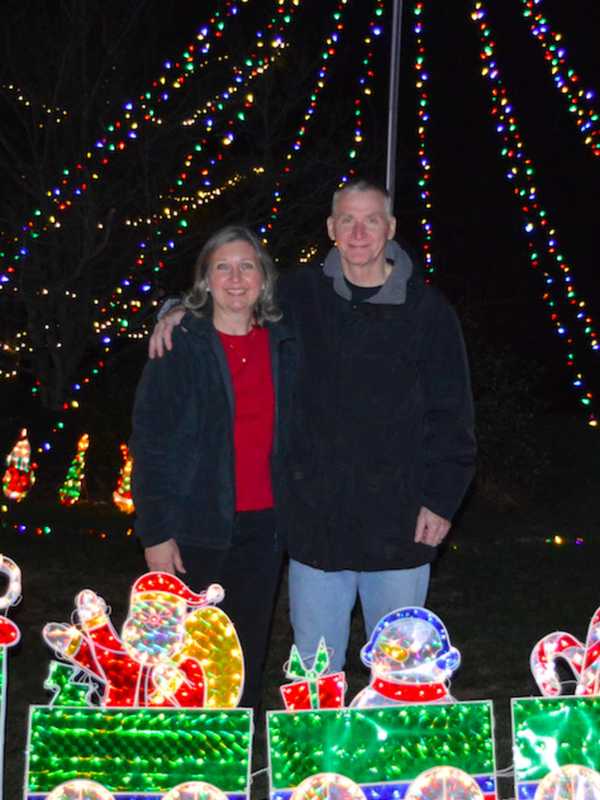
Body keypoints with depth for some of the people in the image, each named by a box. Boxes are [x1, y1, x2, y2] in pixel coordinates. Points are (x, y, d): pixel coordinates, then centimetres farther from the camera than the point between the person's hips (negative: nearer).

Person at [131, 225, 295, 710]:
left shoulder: (285, 346, 6)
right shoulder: (180, 345, -5)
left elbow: (295, 432, 13)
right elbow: (149, 442, -6)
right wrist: (156, 532, -11)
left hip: (264, 522, 3)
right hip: (198, 522, -3)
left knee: (249, 650, 11)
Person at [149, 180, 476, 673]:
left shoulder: (427, 310, -3)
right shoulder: (301, 295, 2)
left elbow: (451, 416, -1)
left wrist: (441, 500, -5)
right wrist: (179, 310, 2)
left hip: (397, 523, -1)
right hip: (316, 520, 2)